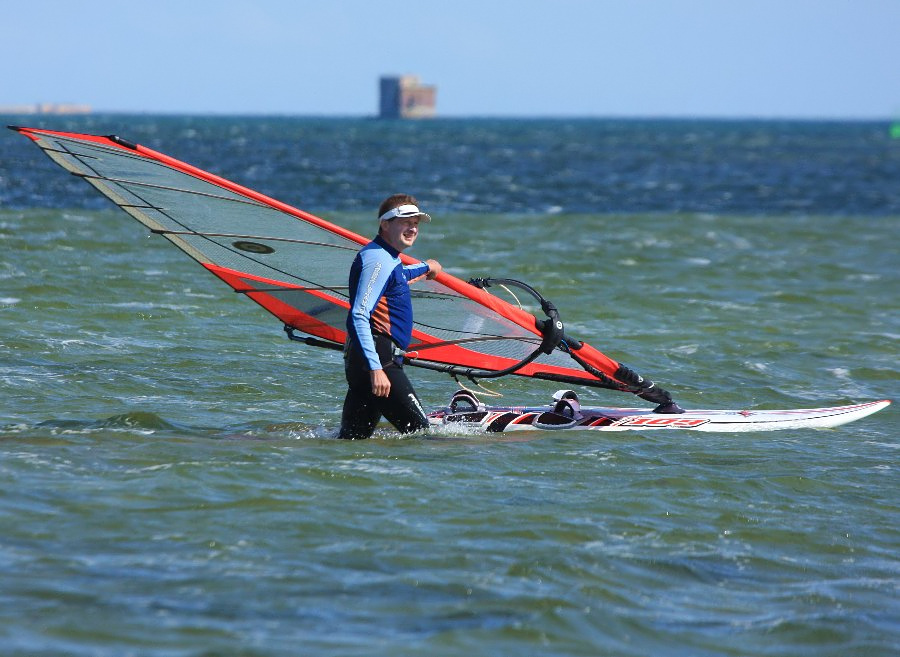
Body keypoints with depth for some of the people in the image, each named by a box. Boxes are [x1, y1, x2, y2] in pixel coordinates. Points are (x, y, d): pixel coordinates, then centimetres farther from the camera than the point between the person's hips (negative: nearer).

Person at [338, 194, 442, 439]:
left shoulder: (388, 260, 20)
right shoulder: (377, 259, -12)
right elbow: (359, 316, -21)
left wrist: (425, 267, 65)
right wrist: (375, 369, -28)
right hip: (379, 360, -11)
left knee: (353, 437, 6)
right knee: (420, 431, -11)